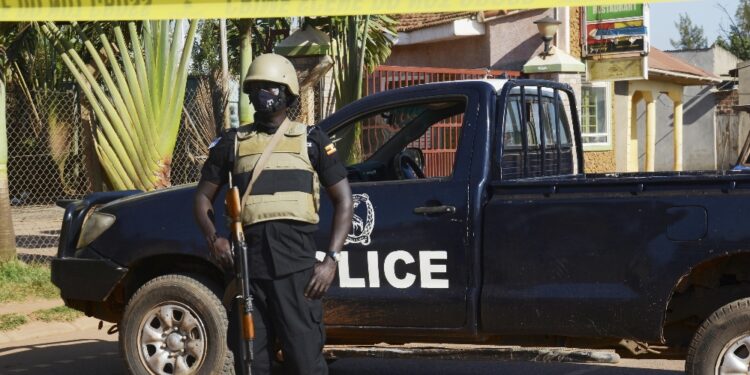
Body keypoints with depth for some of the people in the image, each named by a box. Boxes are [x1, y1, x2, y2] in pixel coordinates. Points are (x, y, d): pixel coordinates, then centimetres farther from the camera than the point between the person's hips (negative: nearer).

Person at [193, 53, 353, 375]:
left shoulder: (311, 140, 10)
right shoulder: (233, 143, 16)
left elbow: (343, 200, 8)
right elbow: (203, 196, 19)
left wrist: (331, 260, -3)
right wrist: (213, 237, -2)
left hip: (297, 263, -3)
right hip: (248, 262, 3)